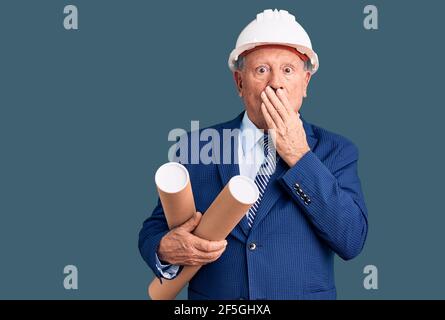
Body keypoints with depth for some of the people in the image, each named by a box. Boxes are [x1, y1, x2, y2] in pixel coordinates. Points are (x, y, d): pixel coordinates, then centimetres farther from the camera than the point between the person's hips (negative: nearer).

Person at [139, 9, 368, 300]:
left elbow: (351, 241, -14)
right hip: (212, 296, 1)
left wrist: (299, 156, -16)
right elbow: (154, 229, 4)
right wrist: (166, 249, -19)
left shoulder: (336, 152, -2)